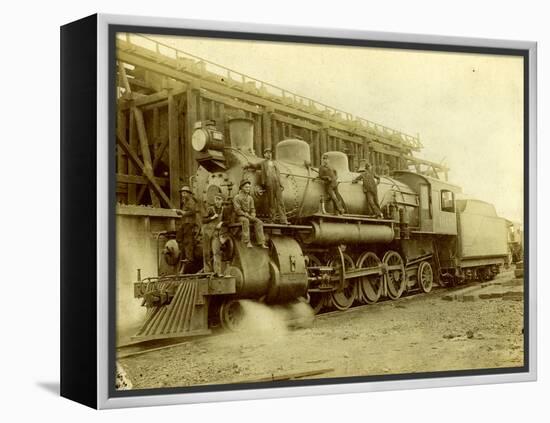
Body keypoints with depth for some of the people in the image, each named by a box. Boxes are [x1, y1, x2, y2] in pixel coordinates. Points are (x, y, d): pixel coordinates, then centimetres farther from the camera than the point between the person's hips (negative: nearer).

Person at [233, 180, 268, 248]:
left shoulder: (250, 198, 10)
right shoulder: (237, 197, -7)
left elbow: (252, 209, 9)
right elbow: (237, 210, -15)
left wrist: (253, 216, -12)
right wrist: (247, 215, -21)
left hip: (248, 216, 5)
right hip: (240, 217, -5)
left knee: (259, 222, -23)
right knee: (246, 221, -39)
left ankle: (261, 243, -30)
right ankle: (247, 242, -41)